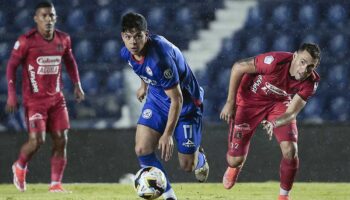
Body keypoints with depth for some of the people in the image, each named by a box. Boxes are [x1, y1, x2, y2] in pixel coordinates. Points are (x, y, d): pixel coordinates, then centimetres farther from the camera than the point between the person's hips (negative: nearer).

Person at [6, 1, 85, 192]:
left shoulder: (63, 39, 3)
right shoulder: (26, 41, -11)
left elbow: (70, 61, 20)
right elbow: (12, 65, -5)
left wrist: (77, 85, 9)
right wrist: (12, 94, -11)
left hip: (56, 98, 5)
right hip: (34, 99, -5)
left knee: (61, 140, -2)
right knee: (37, 140, -13)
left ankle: (55, 183, 5)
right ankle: (20, 166, 18)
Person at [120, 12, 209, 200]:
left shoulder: (159, 57, -37)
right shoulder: (127, 53, -13)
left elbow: (177, 99, -31)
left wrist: (167, 135, -30)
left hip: (186, 102, -6)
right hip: (157, 98, 6)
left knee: (187, 165, 0)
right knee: (142, 149, -13)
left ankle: (199, 158, 39)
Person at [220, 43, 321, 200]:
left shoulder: (310, 83, -25)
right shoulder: (276, 62, -36)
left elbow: (291, 113, -24)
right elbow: (238, 68, -23)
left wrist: (274, 123, -47)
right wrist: (230, 103, -19)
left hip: (279, 104, 2)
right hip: (249, 100, -2)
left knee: (290, 150, -19)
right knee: (235, 160, -2)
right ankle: (234, 167, 40)